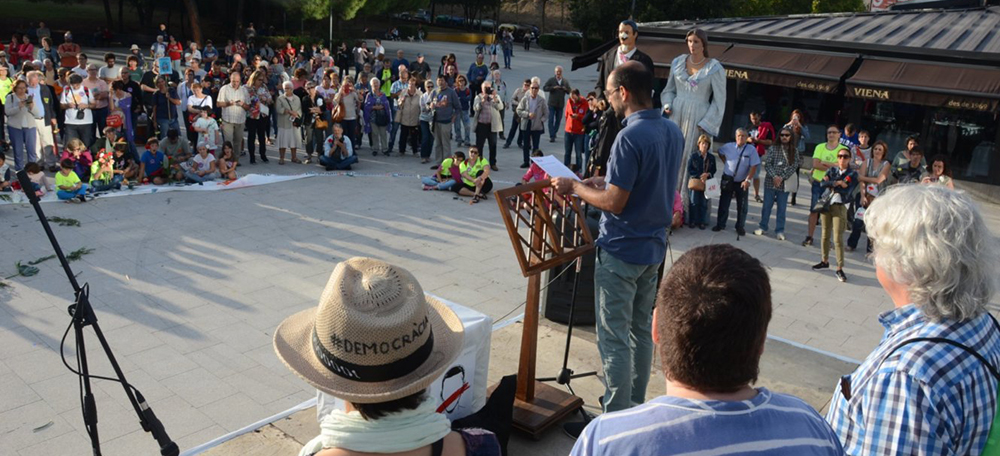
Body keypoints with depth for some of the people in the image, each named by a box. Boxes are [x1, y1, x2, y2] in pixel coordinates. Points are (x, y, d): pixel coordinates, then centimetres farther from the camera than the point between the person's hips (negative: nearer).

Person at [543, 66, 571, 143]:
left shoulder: (565, 81, 8)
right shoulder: (551, 80, -2)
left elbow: (570, 91, 9)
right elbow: (544, 88, -10)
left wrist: (566, 89, -13)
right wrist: (553, 88, -23)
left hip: (560, 104, 3)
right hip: (552, 103, -3)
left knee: (558, 120, 10)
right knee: (551, 120, -7)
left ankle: (554, 133, 28)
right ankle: (552, 136, -6)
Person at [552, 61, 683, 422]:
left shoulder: (630, 137, -22)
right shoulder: (673, 132, 6)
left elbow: (614, 202, -22)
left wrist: (575, 187, -8)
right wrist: (605, 181, 14)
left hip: (621, 252, -9)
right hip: (653, 247, 9)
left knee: (614, 339, 0)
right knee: (642, 330, 18)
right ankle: (635, 405, 32)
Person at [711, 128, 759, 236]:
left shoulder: (751, 149, -12)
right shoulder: (729, 146, -4)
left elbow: (754, 166, -14)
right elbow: (720, 152, 19)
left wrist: (748, 180, -22)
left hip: (742, 182, -1)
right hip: (727, 180, 1)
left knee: (742, 206, 8)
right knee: (723, 203, 8)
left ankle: (740, 227, 21)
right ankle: (720, 224, 21)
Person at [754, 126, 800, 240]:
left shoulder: (794, 151, 3)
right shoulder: (773, 148, 0)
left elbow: (794, 167, -4)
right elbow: (767, 164, -5)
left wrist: (782, 178, -15)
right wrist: (774, 176, -18)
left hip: (784, 184, 0)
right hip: (770, 182, 0)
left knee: (782, 208, 6)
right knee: (767, 205, 7)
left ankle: (779, 231, 13)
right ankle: (763, 227, 19)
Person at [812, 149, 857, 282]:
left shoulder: (853, 174, -4)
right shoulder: (832, 170, 7)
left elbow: (847, 192, -16)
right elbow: (822, 183, -10)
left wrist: (831, 183, -11)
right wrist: (837, 183, -18)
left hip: (840, 207, -4)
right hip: (826, 204, 4)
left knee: (838, 238, -8)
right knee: (825, 235, 13)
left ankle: (840, 268, -3)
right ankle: (825, 261, 29)